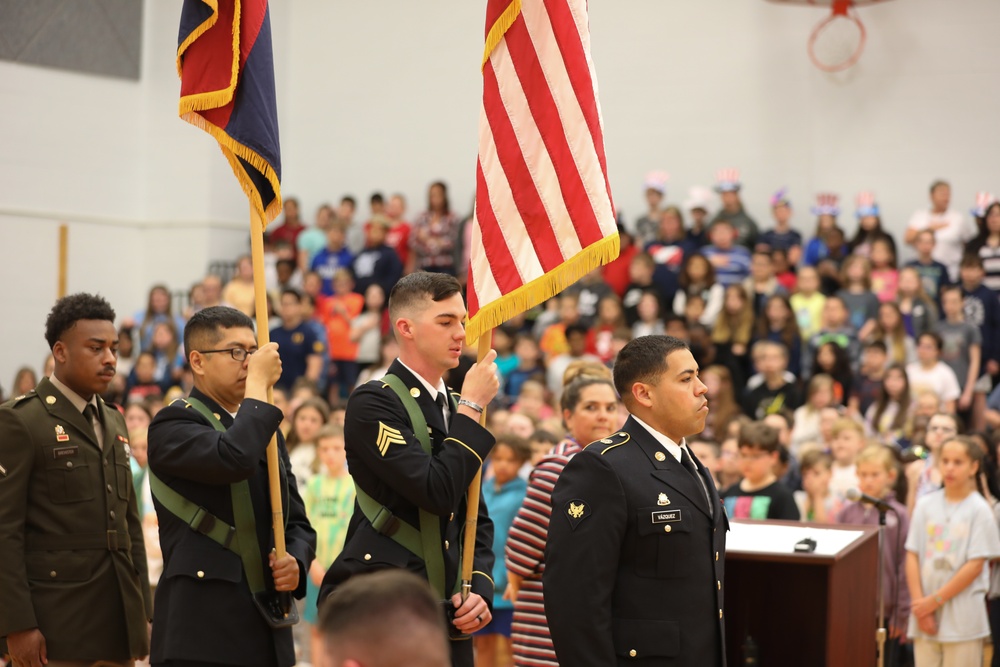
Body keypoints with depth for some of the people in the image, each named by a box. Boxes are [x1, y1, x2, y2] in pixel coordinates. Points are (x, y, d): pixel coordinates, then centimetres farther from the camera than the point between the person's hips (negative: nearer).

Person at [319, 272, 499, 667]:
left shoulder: (455, 409, 14)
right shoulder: (372, 403, -9)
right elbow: (437, 492, -19)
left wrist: (480, 589, 1)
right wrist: (472, 408, -11)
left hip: (446, 613, 7)